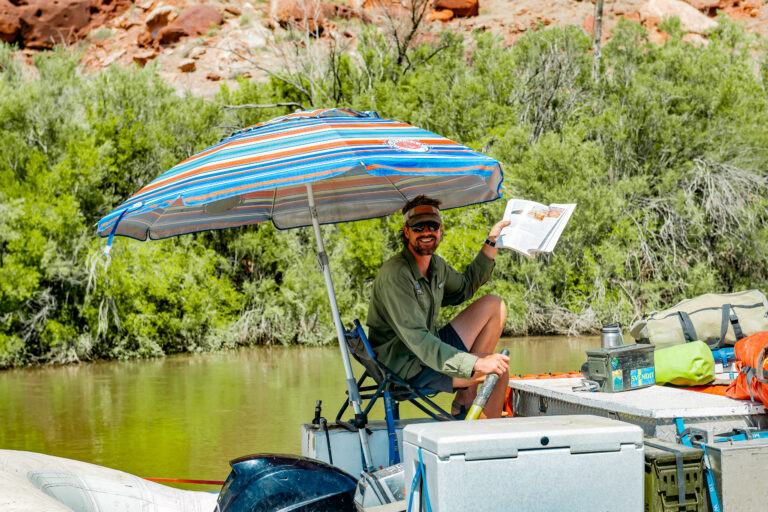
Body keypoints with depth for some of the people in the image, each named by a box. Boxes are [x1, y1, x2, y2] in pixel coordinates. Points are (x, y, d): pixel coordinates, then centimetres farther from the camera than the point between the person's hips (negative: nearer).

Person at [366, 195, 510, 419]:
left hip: (430, 350, 10)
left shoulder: (436, 265, 6)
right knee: (500, 370, -17)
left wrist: (491, 243, 21)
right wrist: (475, 363, -36)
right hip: (405, 369, -10)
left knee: (494, 306, 8)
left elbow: (465, 287, 30)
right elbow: (417, 340, -31)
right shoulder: (395, 275, -23)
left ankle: (465, 401, 0)